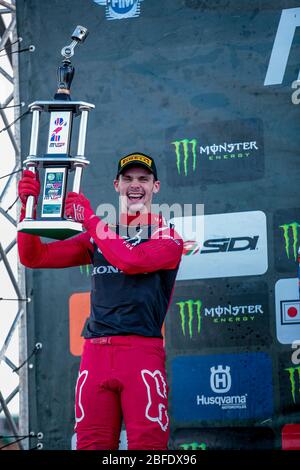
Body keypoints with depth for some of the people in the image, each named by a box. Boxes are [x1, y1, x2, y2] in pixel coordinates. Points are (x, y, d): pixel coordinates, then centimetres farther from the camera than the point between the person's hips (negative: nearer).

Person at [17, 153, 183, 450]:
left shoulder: (167, 236, 6)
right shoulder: (96, 237, 20)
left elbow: (131, 260, -16)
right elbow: (34, 257, 13)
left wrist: (89, 219, -8)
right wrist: (28, 206, -1)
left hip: (142, 350, -4)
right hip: (95, 351, 4)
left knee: (148, 444, -11)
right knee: (92, 446, 0)